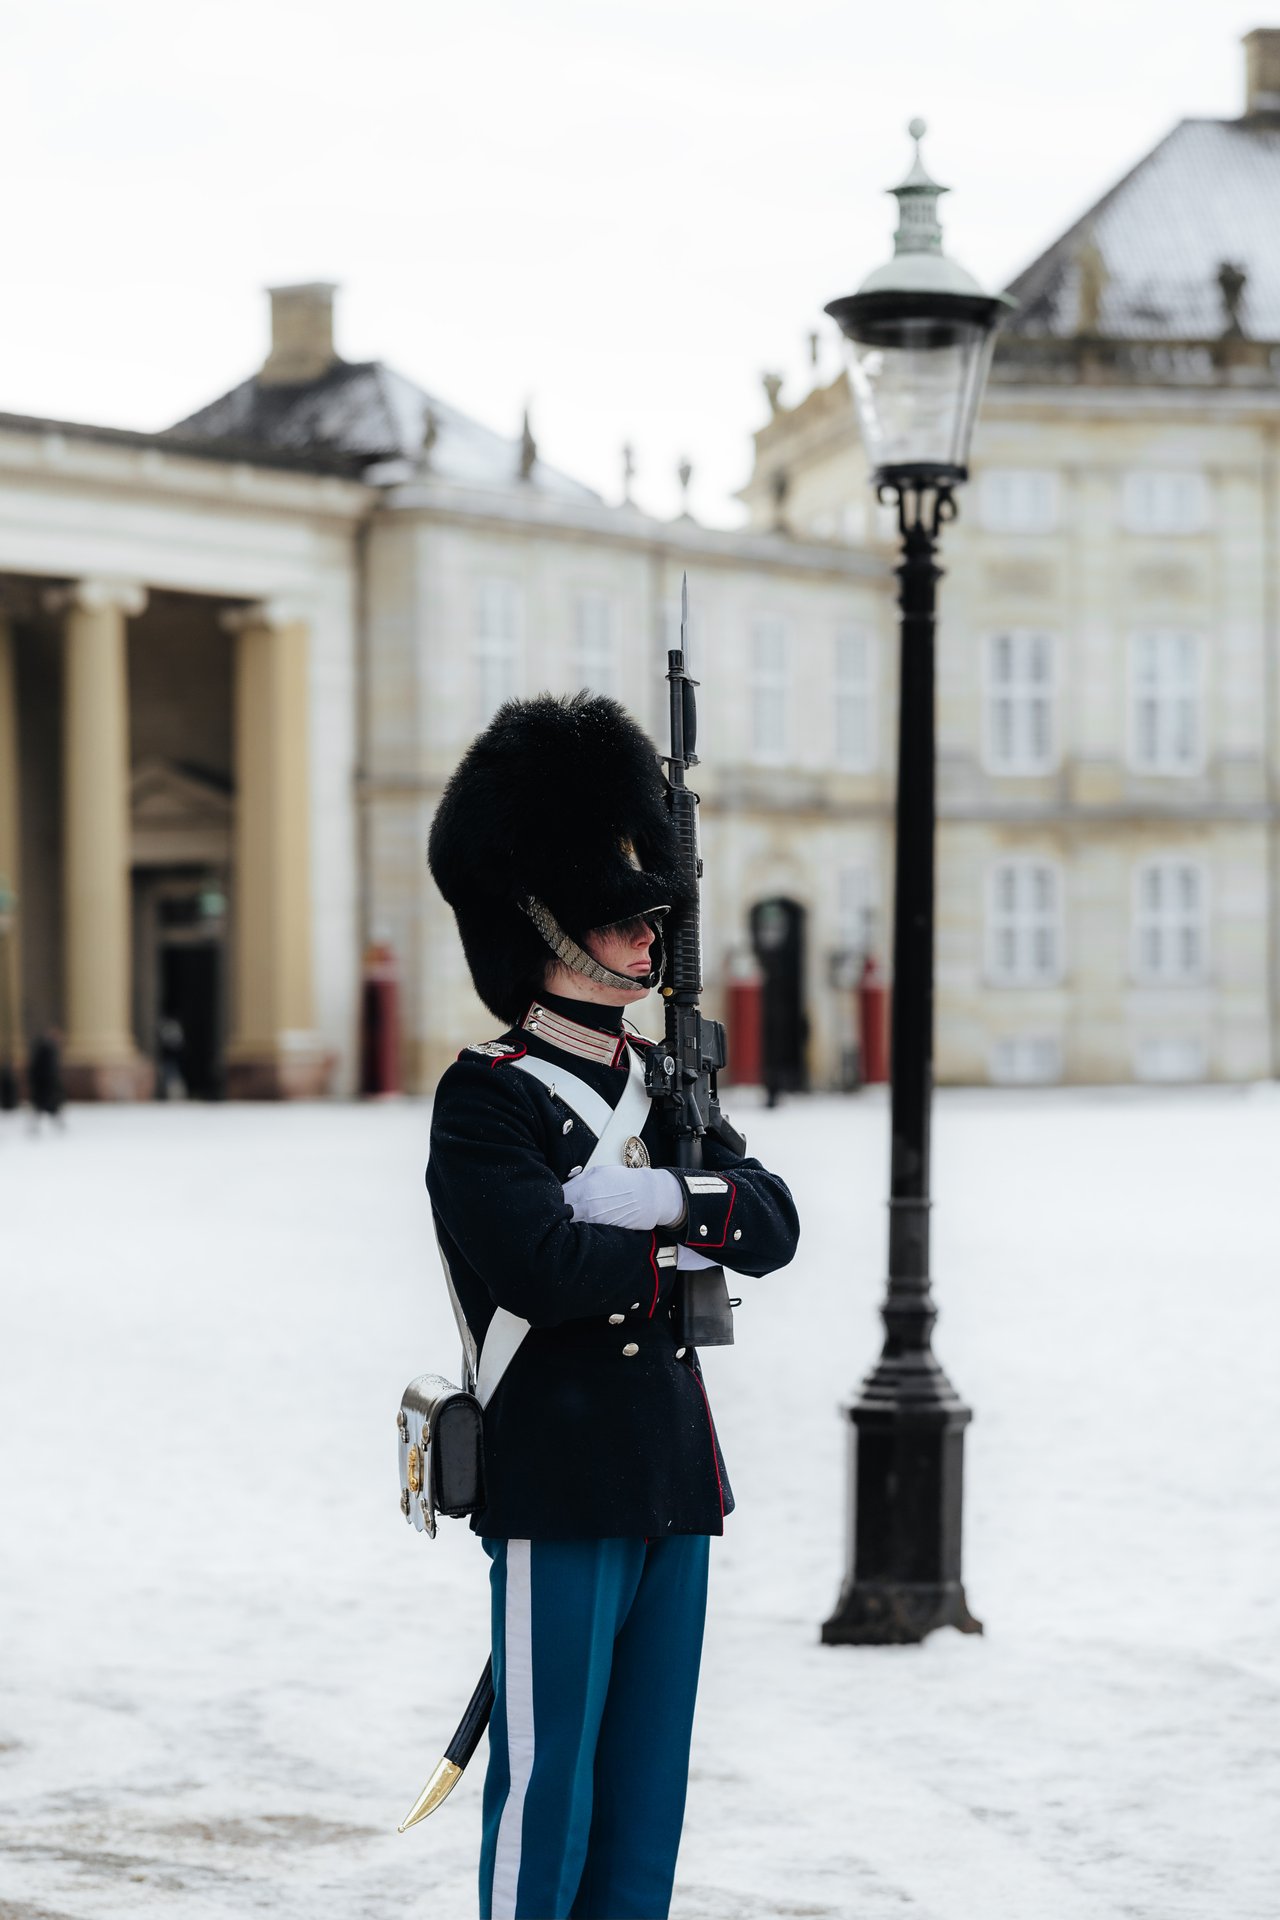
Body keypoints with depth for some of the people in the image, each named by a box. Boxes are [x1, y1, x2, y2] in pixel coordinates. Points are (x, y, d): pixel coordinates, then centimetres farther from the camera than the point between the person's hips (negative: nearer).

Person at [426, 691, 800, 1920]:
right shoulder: (485, 1101, -9)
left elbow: (774, 1230, 5)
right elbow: (547, 1267, -22)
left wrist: (660, 1198, -14)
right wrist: (689, 1237, -7)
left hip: (673, 1483, 7)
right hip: (557, 1487, -7)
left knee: (647, 1785, 11)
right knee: (548, 1785, -2)